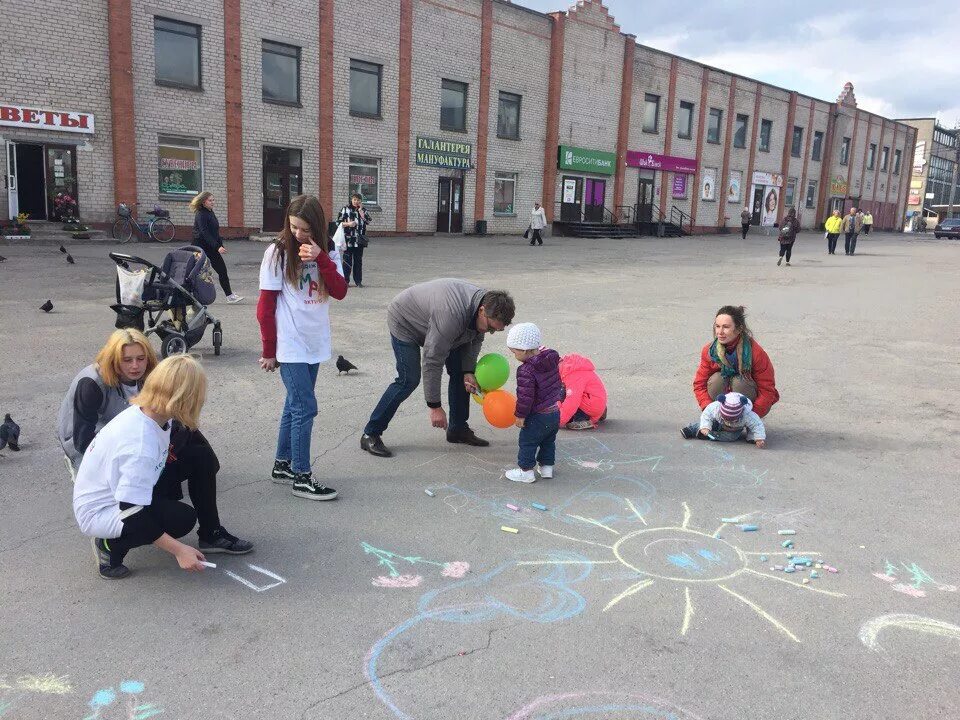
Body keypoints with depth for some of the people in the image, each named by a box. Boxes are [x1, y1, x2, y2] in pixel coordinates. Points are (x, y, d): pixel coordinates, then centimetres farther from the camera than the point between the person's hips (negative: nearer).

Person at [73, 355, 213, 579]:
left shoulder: (144, 410, -12)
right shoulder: (141, 447, -35)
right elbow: (130, 511, -30)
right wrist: (178, 549, -28)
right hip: (97, 513, -9)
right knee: (183, 518, -21)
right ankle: (110, 545, -3)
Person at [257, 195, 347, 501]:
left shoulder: (327, 252, 4)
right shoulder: (278, 252, -9)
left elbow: (340, 292, -7)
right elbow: (265, 306, -8)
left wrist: (321, 259, -20)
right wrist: (268, 350, -7)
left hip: (315, 343, 5)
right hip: (290, 346, -5)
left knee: (296, 404, 14)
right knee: (306, 407, -7)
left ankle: (282, 465, 28)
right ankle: (301, 477, 3)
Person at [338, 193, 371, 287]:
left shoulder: (363, 210, 9)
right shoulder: (345, 209, 2)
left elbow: (368, 221, -7)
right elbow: (339, 222, 0)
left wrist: (360, 210, -9)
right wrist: (348, 224, -16)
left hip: (359, 240, 2)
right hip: (348, 239, -2)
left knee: (358, 261, 8)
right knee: (347, 260, 1)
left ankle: (358, 281, 15)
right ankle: (345, 280, 8)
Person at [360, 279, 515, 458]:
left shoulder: (485, 303, -17)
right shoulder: (451, 315, -43)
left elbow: (475, 339, 2)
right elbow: (432, 362, -37)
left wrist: (468, 371, -13)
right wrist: (435, 407, -32)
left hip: (429, 321, 8)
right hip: (404, 322, -8)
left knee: (459, 372, 3)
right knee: (409, 380, -16)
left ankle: (458, 429, 15)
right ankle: (370, 434, -8)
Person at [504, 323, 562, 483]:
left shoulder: (526, 371, -24)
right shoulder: (552, 360, 1)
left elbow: (525, 396, -22)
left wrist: (520, 415, -12)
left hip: (538, 416, -8)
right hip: (555, 411, 8)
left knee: (527, 442, 8)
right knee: (548, 441, 22)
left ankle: (526, 471, 16)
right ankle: (547, 467, 31)